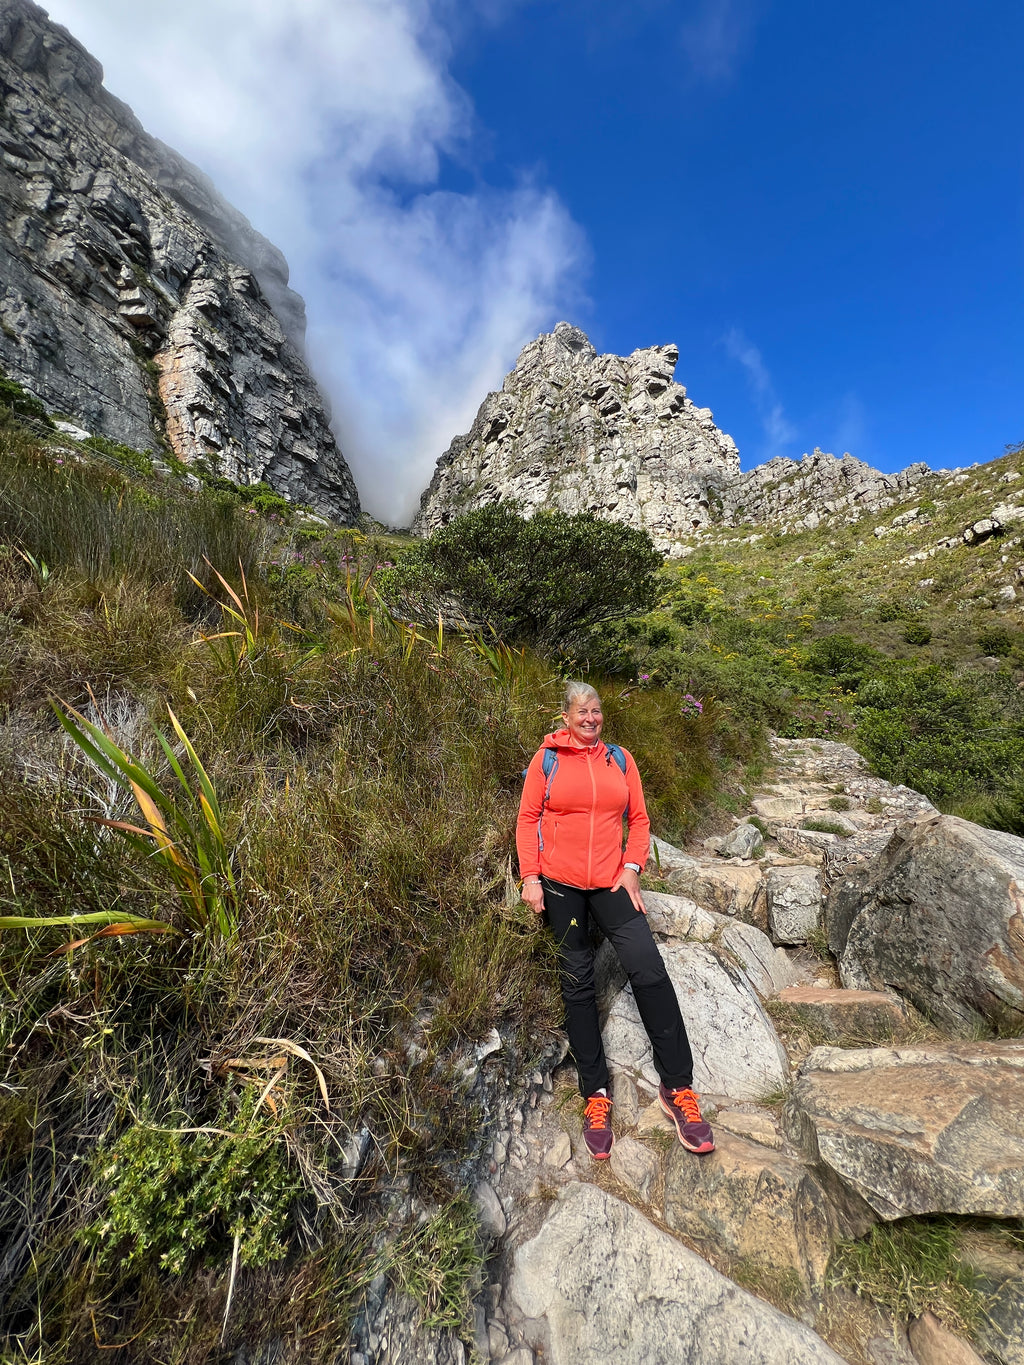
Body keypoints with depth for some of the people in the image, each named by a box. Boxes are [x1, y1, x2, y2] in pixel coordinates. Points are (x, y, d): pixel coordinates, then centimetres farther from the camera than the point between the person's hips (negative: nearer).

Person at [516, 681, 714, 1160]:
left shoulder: (620, 759, 6)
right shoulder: (547, 759, -2)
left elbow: (639, 819, 8)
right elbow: (528, 818, -2)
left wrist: (631, 869, -2)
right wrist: (530, 877, -7)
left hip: (611, 881, 2)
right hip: (559, 884, -1)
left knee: (649, 972, -7)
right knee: (577, 984, 9)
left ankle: (677, 1087, 13)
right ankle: (595, 1095, 25)